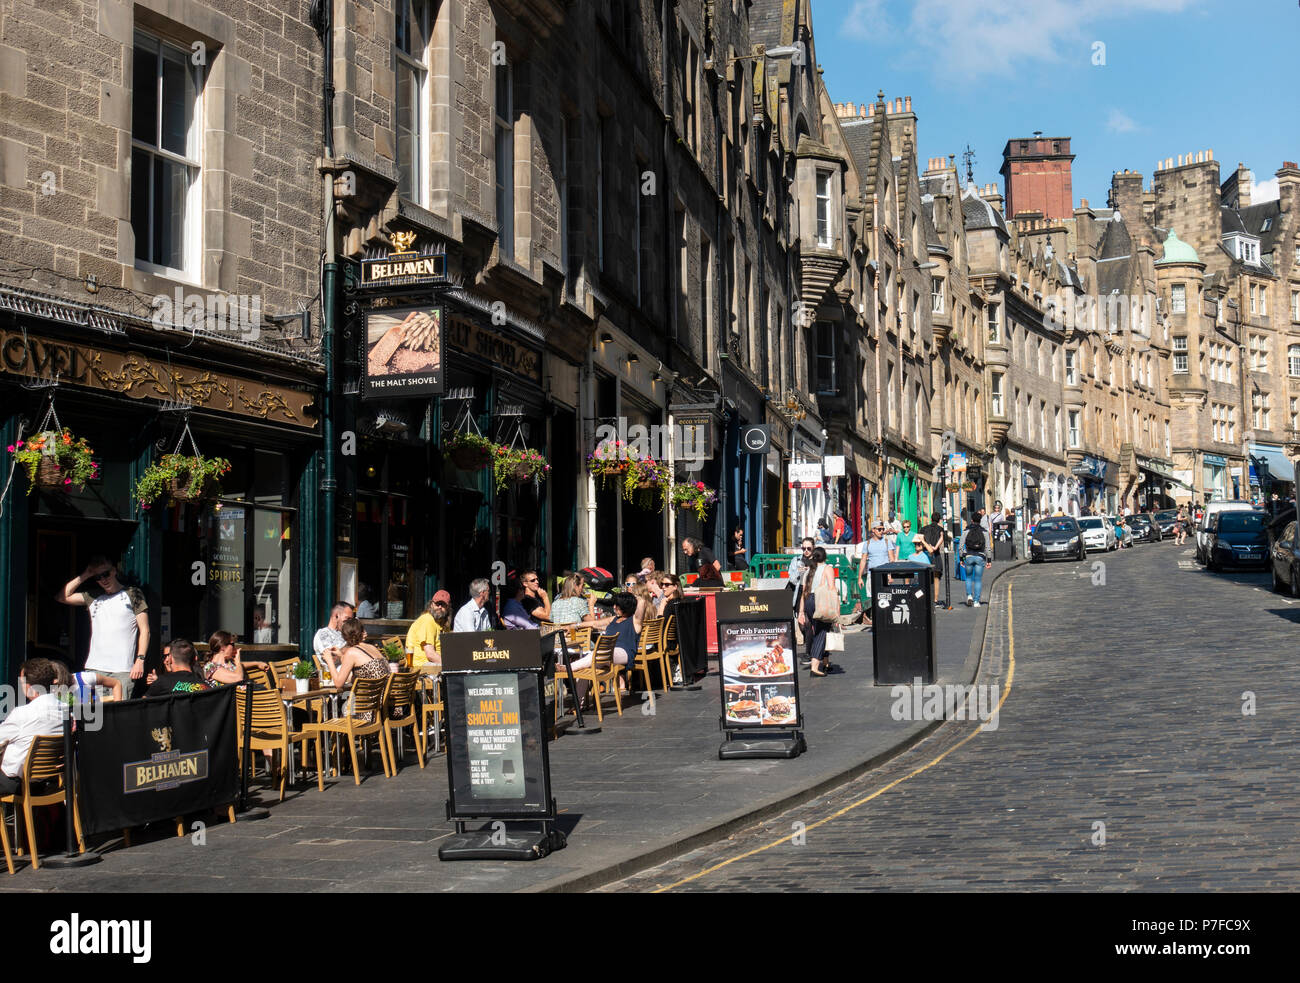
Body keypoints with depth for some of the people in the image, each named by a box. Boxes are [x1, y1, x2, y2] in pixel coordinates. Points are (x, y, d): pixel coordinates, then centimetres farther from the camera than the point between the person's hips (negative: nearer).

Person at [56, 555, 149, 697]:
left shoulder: (132, 594, 7)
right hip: (94, 669, 3)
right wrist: (84, 576, 11)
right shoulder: (93, 598, 18)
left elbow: (144, 630, 4)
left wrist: (140, 659, -7)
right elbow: (61, 597, 13)